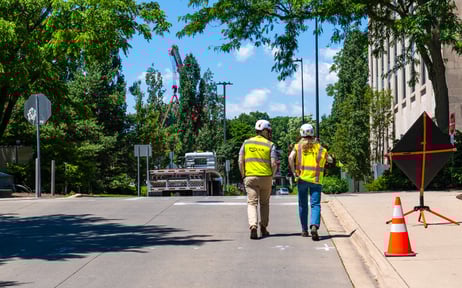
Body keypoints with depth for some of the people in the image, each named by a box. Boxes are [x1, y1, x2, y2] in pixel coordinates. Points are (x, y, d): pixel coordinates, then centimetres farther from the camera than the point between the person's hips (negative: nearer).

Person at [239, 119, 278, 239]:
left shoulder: (246, 143, 6)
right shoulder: (270, 145, 0)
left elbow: (240, 161, 2)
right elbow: (274, 164, -7)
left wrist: (243, 175, 11)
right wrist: (271, 175, 9)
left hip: (250, 177, 0)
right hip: (266, 177, 0)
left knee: (252, 203, -1)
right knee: (264, 203, 15)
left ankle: (253, 226, -21)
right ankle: (263, 228, 20)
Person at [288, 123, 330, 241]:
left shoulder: (298, 146, 5)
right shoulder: (319, 147, 9)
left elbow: (291, 157, -10)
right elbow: (325, 159, 5)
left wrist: (294, 172, -5)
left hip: (302, 178, 1)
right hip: (316, 179, -1)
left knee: (303, 204, 14)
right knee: (315, 204, -3)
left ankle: (304, 230, 20)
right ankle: (314, 226, -27)